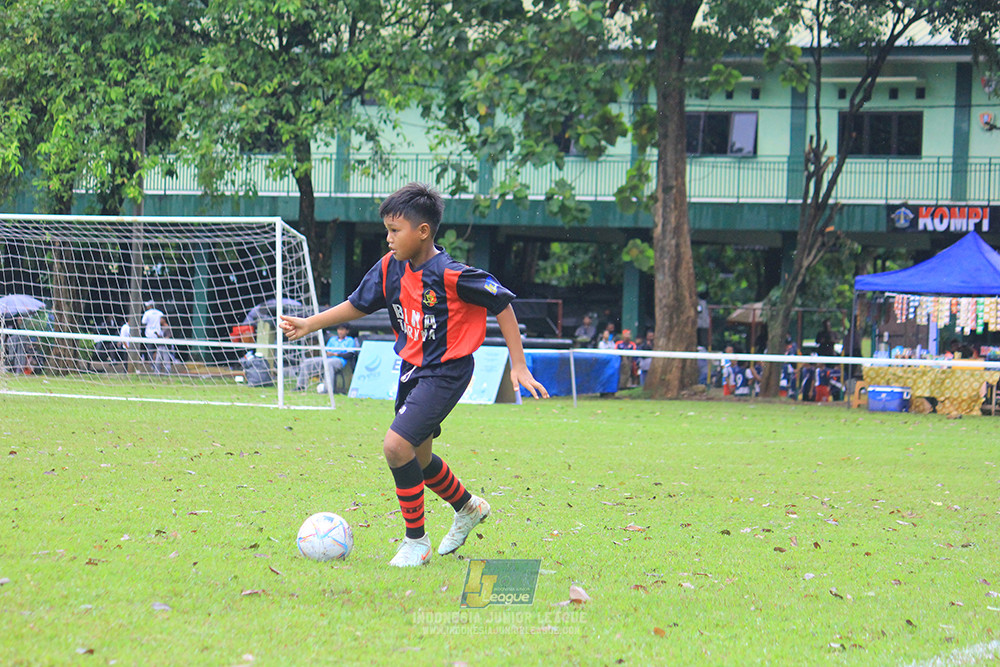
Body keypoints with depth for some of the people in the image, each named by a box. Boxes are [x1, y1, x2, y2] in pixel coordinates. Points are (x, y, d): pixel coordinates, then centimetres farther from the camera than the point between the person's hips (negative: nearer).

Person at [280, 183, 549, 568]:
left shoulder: (450, 275, -22)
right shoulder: (390, 268, -2)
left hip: (445, 372, -8)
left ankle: (416, 542, -6)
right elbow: (359, 305, 14)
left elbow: (502, 305, -13)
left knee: (396, 445, -20)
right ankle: (468, 508, 48)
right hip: (412, 370, 8)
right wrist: (310, 324, 7)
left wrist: (518, 366, -12)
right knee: (418, 457, 19)